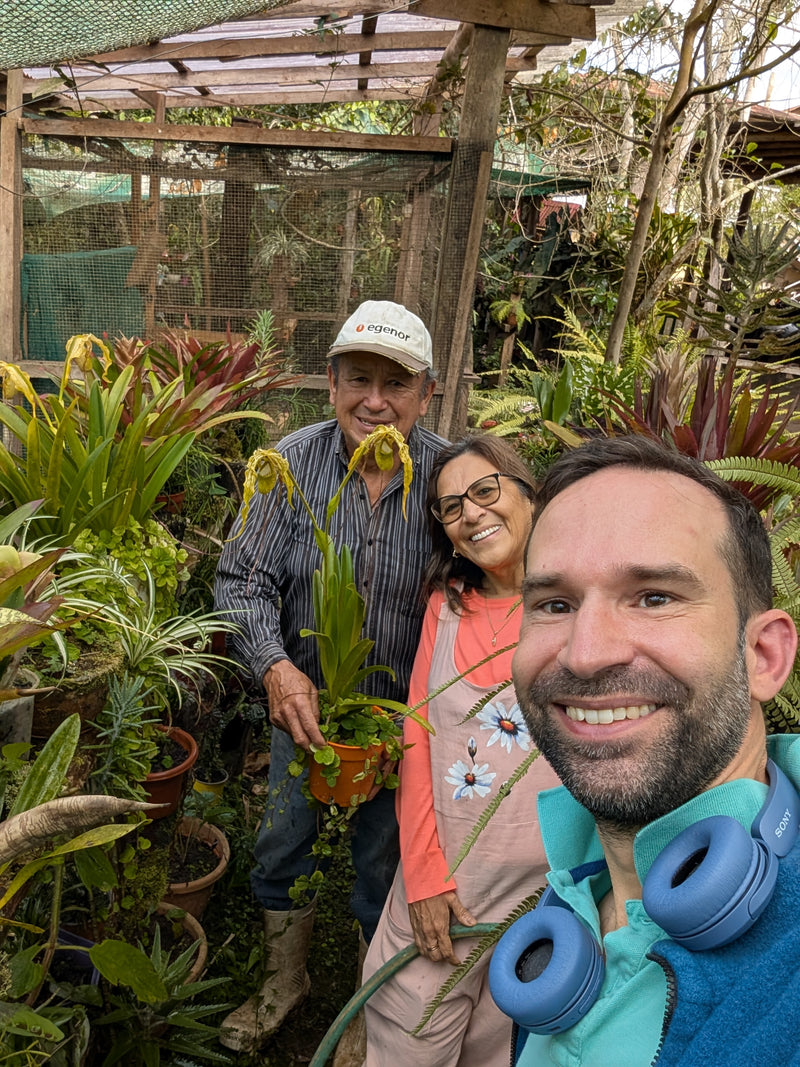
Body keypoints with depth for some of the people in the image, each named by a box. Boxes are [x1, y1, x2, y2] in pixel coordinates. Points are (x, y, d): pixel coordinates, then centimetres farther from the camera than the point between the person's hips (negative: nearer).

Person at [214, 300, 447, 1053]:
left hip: (403, 715, -2)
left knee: (384, 860, 18)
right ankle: (285, 979, 50)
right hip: (302, 702, 2)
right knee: (282, 843, 21)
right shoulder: (294, 461, -12)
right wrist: (275, 665, -27)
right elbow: (243, 578, -11)